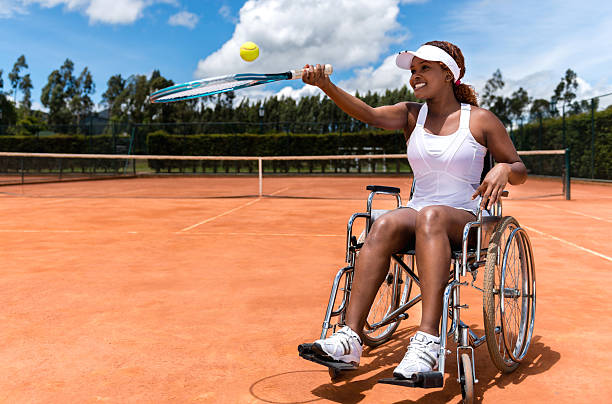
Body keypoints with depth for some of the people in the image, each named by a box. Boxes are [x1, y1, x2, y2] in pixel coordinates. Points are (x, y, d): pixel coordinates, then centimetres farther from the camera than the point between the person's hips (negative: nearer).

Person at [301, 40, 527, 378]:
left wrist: (503, 169, -17)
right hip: (417, 215, 3)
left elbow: (520, 171, 8)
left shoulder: (480, 120, 4)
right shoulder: (411, 115, 11)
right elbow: (369, 114, -9)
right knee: (385, 224, -31)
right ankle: (349, 339, -38)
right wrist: (326, 86, -24)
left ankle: (427, 340, -47)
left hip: (464, 222, -3)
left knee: (431, 216, -38)